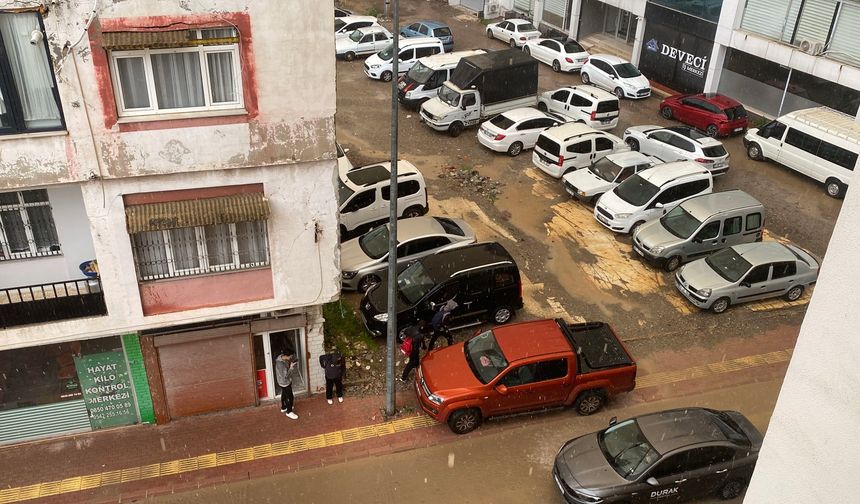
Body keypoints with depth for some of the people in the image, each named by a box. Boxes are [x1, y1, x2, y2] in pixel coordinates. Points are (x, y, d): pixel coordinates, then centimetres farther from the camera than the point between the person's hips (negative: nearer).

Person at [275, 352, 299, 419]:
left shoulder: (282, 358, -8)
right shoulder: (281, 364, -37)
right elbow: (286, 376, -32)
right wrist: (291, 367, -28)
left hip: (284, 381, 9)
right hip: (285, 382, -9)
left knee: (284, 395, 27)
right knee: (290, 397, 5)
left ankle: (283, 408, 47)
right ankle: (289, 412, 22)